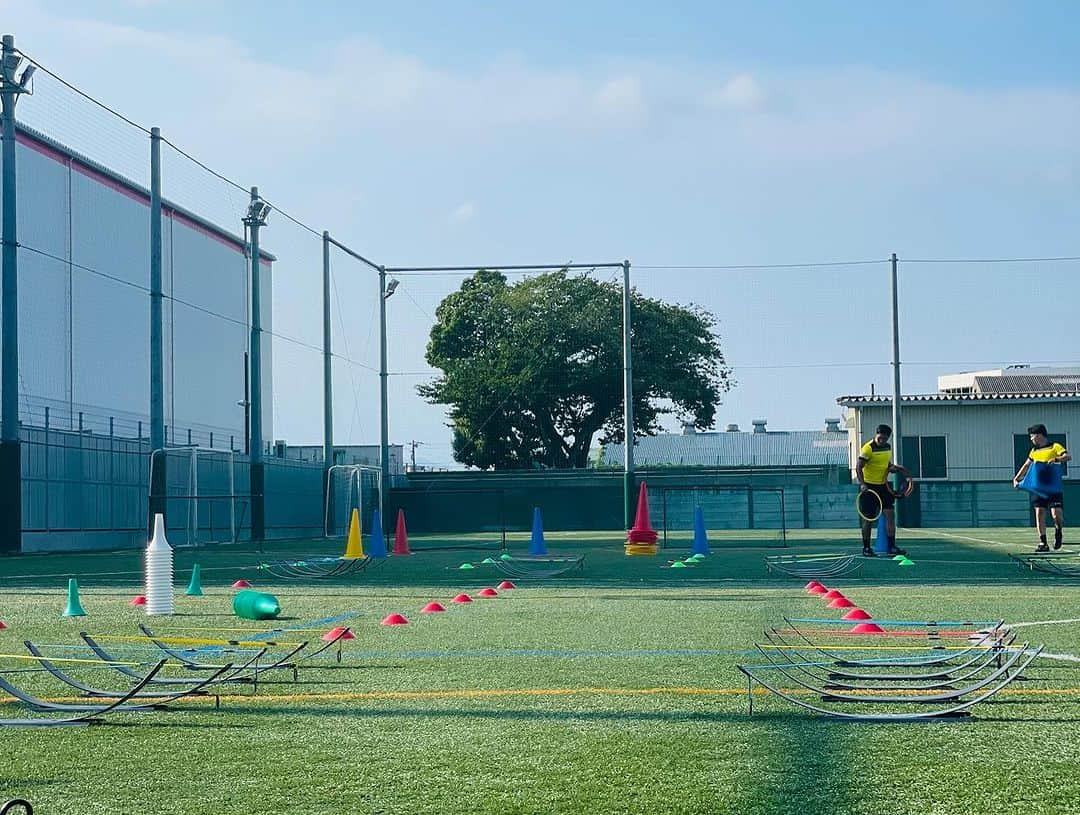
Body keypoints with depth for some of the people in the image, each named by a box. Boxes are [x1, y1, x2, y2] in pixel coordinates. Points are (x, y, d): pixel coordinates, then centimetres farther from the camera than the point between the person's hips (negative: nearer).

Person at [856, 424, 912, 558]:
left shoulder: (887, 447, 8)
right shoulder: (868, 448, -14)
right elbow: (859, 468, -18)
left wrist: (894, 468, 0)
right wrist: (862, 484, -29)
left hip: (883, 486, 6)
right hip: (869, 486, -6)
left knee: (890, 515, 0)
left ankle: (891, 547, 4)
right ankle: (866, 548, 10)